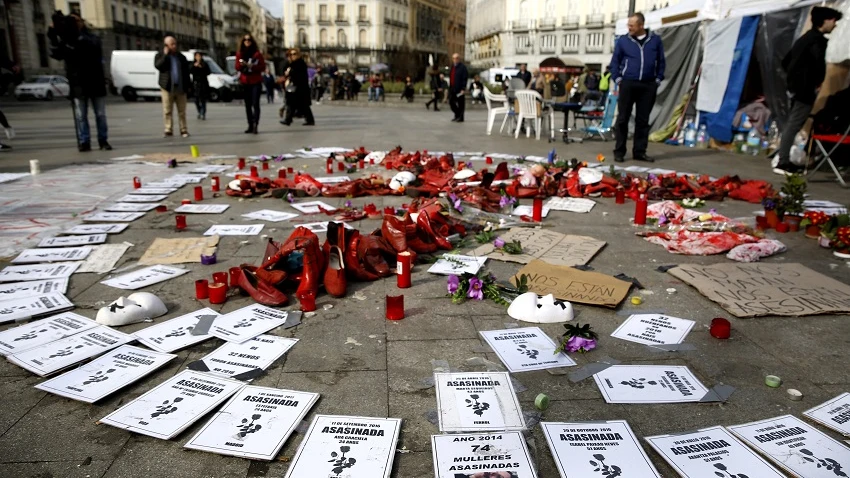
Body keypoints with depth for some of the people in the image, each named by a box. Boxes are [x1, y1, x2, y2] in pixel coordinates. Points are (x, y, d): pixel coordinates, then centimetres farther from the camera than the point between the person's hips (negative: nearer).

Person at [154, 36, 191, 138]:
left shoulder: (181, 57, 14)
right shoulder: (160, 56, 7)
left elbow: (186, 72, 13)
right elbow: (158, 66, -13)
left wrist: (187, 86, 6)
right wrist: (165, 54, -12)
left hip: (180, 88, 2)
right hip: (167, 87, -1)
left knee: (182, 111, 1)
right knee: (167, 111, -1)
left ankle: (183, 130, 4)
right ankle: (168, 130, 3)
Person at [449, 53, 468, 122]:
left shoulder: (462, 67, -8)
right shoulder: (452, 67, 16)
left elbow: (465, 78, -12)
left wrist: (463, 89, -18)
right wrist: (450, 87, 15)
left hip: (459, 89, -8)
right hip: (452, 88, 8)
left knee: (460, 103, -1)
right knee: (451, 101, 9)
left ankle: (460, 117, 7)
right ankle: (457, 115, 25)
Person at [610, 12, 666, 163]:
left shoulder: (655, 40, 6)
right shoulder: (623, 40, 4)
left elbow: (661, 61, 12)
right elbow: (615, 61, 8)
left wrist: (658, 79, 4)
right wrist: (617, 78, -2)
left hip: (648, 85, 1)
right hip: (628, 84, -1)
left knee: (643, 120, 6)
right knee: (622, 119, -1)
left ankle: (639, 151, 13)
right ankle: (619, 151, 6)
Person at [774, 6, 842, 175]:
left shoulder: (804, 38, 17)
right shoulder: (818, 40, -11)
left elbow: (786, 61, 22)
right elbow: (819, 63, -26)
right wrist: (817, 83, -12)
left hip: (795, 87, 9)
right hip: (806, 90, -9)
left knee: (790, 124, 12)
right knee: (793, 125, -10)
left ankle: (782, 158, 17)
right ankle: (783, 163, -10)